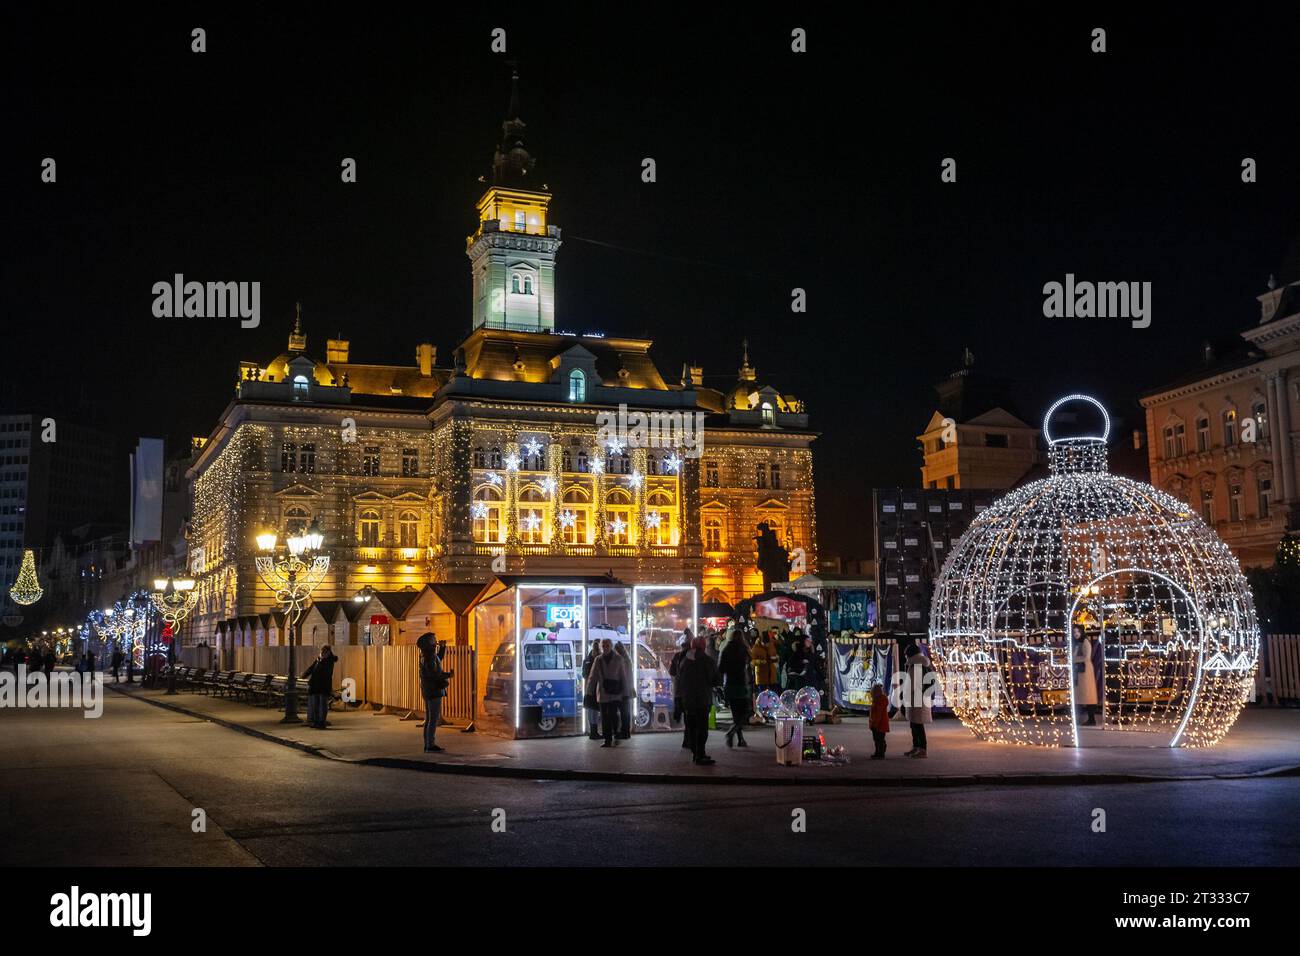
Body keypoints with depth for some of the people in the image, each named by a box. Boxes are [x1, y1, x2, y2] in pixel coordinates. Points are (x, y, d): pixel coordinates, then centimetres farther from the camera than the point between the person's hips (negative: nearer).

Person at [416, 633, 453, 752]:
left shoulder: (427, 654, 12)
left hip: (429, 691, 10)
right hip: (434, 690, -10)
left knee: (429, 719, 12)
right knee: (433, 719, -8)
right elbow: (433, 674, -25)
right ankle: (430, 745, -7)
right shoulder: (428, 656, -17)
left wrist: (442, 646, 19)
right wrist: (448, 675, -13)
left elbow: (439, 659, 30)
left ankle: (429, 744, 15)